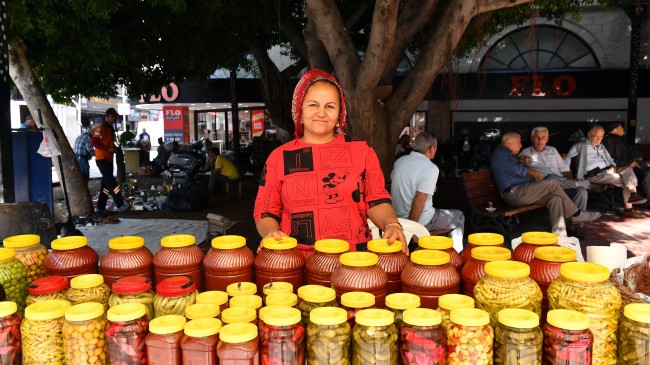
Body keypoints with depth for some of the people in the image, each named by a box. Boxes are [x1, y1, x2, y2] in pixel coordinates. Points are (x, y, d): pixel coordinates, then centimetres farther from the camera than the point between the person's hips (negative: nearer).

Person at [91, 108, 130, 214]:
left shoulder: (111, 129, 19)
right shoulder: (100, 128, -9)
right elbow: (93, 142, -18)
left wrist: (114, 148, 5)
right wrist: (108, 149, -22)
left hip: (109, 159, 9)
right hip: (102, 159, -9)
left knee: (106, 184, 9)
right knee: (111, 182, -16)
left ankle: (101, 207, 14)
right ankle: (121, 205, -22)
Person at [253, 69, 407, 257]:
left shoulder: (361, 150, 10)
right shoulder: (279, 157, 9)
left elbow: (376, 200, 7)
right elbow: (265, 212, 12)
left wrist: (391, 225, -12)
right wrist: (271, 232, -8)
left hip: (354, 259, 0)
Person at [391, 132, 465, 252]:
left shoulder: (400, 161, 1)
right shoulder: (431, 169, -21)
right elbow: (419, 200, -27)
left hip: (398, 217, 8)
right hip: (420, 221, -7)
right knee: (459, 217, 15)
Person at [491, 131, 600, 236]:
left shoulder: (508, 155, 30)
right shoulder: (500, 153, -3)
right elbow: (518, 170, -13)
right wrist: (529, 171, 7)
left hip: (521, 192, 11)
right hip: (514, 193, -11)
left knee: (555, 198, -9)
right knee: (552, 183, -17)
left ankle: (559, 235, -20)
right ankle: (575, 214, -2)